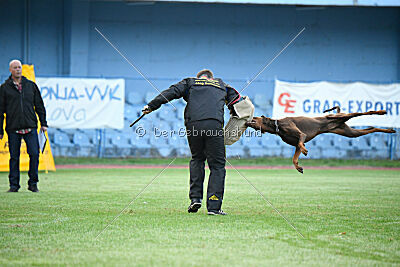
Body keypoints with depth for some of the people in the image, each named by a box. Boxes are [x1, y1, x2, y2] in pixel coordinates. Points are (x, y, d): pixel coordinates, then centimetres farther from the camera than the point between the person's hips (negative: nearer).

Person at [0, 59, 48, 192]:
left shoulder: (31, 85, 11)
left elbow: (39, 106, 14)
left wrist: (43, 123, 7)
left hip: (30, 127, 1)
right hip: (13, 129, -1)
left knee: (34, 154, -7)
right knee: (14, 157, 2)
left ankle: (33, 183, 4)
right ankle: (14, 185, 10)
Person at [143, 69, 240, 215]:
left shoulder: (191, 82, 24)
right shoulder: (222, 86, 30)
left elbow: (172, 92, 11)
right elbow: (238, 102, 25)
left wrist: (151, 106, 10)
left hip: (193, 125, 1)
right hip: (214, 125, -1)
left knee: (197, 159, 22)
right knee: (217, 165, 3)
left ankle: (195, 197, 11)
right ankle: (214, 206, -6)